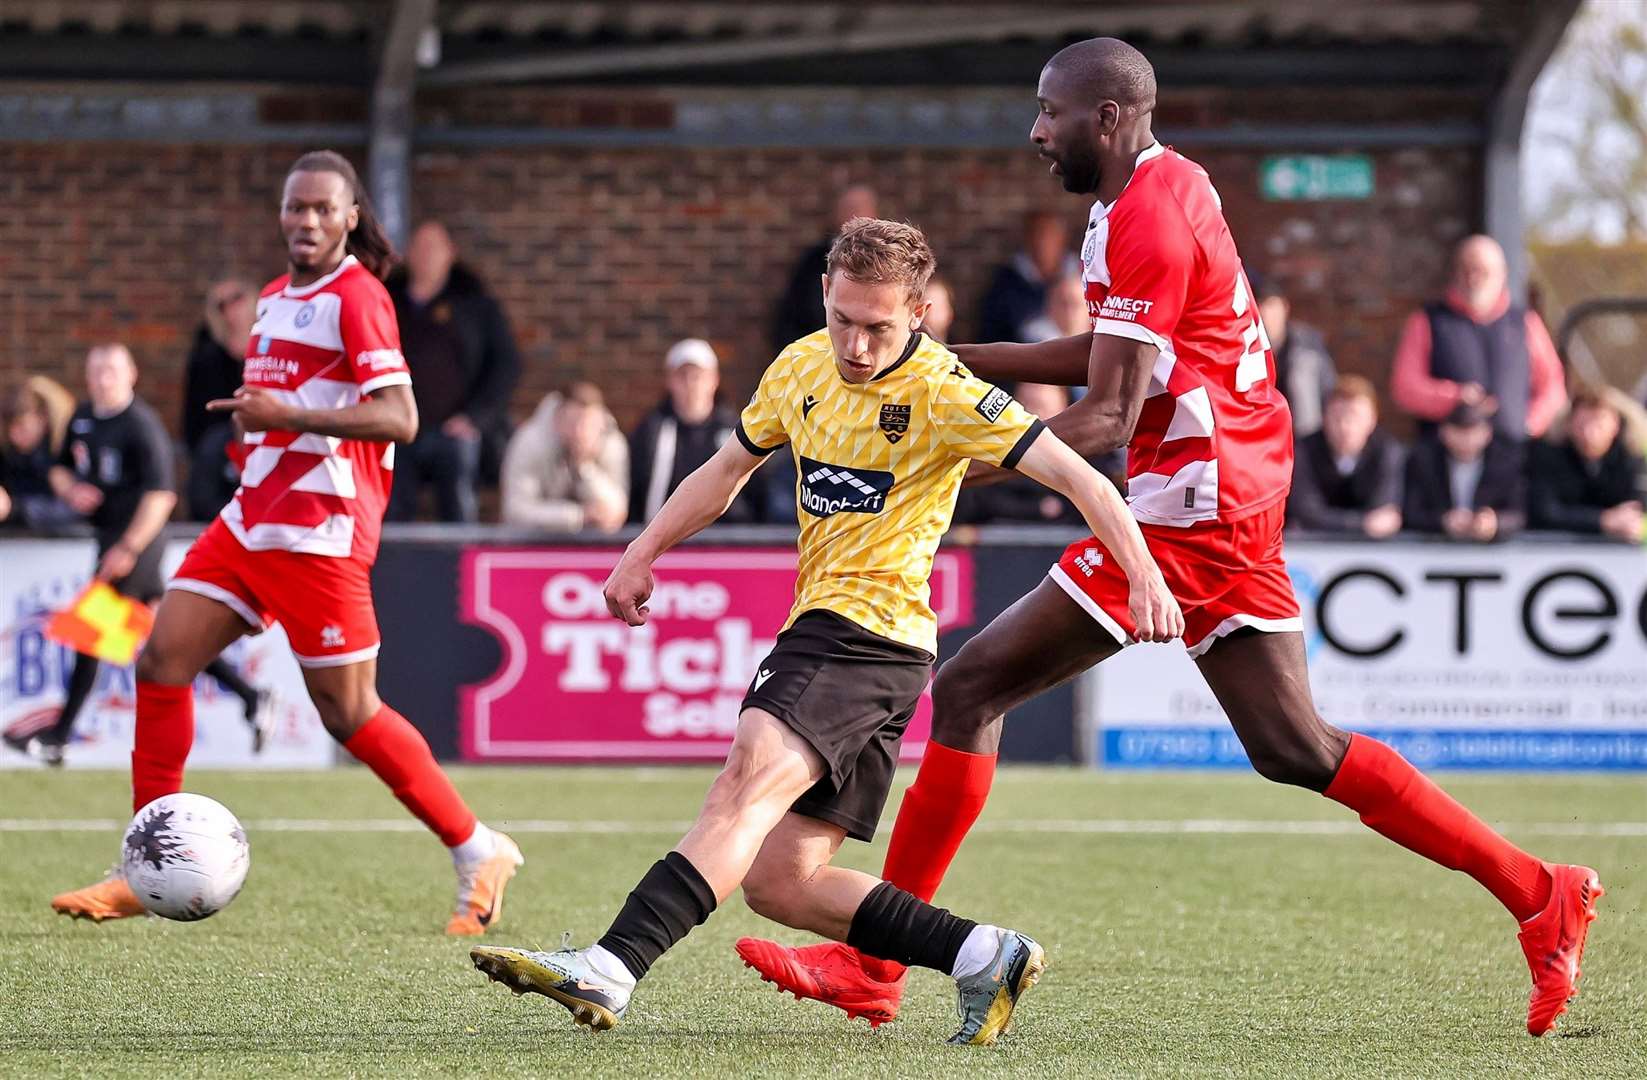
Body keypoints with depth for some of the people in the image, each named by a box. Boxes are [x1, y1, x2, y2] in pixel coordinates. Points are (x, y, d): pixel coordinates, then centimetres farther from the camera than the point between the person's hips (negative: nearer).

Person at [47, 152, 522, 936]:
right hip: (252, 518, 8)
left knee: (347, 713, -5)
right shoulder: (275, 298, 16)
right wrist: (258, 432, 15)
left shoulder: (356, 297, -10)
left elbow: (398, 418, -21)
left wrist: (286, 415, -27)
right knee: (162, 661, -2)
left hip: (319, 531, -8)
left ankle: (478, 855, 8)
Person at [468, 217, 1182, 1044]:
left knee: (752, 773, -30)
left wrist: (1143, 576, -27)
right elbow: (728, 467, 28)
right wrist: (642, 555, 20)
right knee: (777, 880, 1)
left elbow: (1076, 477, -15)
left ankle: (611, 970, -45)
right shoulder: (802, 368, 11)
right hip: (820, 627, 8)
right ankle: (985, 957, 9)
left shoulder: (941, 393, -10)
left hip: (873, 629, -8)